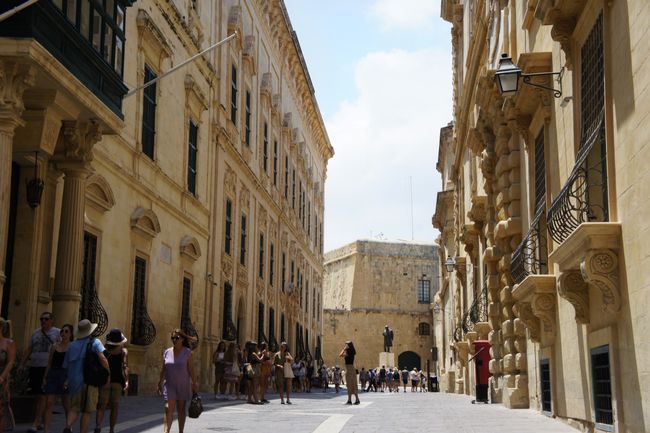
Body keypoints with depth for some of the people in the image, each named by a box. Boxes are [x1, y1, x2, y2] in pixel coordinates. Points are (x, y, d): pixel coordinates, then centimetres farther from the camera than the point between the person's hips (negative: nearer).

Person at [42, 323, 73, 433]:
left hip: (65, 376, -3)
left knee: (66, 405, 6)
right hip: (53, 375, 3)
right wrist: (45, 377, 8)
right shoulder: (55, 347, 13)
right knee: (49, 403, -6)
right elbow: (49, 363, 15)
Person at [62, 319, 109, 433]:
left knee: (74, 408, 6)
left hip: (74, 382, 3)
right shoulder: (94, 342, -1)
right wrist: (108, 372, -7)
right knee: (87, 411, 7)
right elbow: (102, 358, -19)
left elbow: (66, 366, 14)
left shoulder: (72, 345, 13)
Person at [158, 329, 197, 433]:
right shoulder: (167, 352, 4)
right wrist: (160, 383, 8)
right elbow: (163, 369, 9)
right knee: (168, 409, -9)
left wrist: (194, 384, -8)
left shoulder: (187, 352, -4)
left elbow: (191, 370, -5)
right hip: (169, 385, 2)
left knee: (181, 409, 8)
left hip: (183, 385, -2)